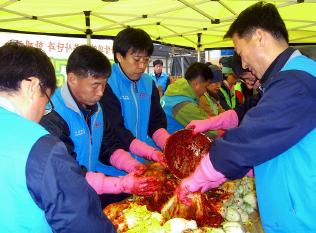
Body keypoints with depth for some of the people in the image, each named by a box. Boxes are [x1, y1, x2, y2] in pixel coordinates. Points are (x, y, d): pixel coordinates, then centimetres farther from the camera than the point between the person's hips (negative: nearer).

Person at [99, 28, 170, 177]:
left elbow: (156, 122, 5)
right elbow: (115, 130, -20)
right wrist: (152, 153, -27)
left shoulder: (148, 83, 7)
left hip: (145, 164, 6)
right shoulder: (106, 84, -15)